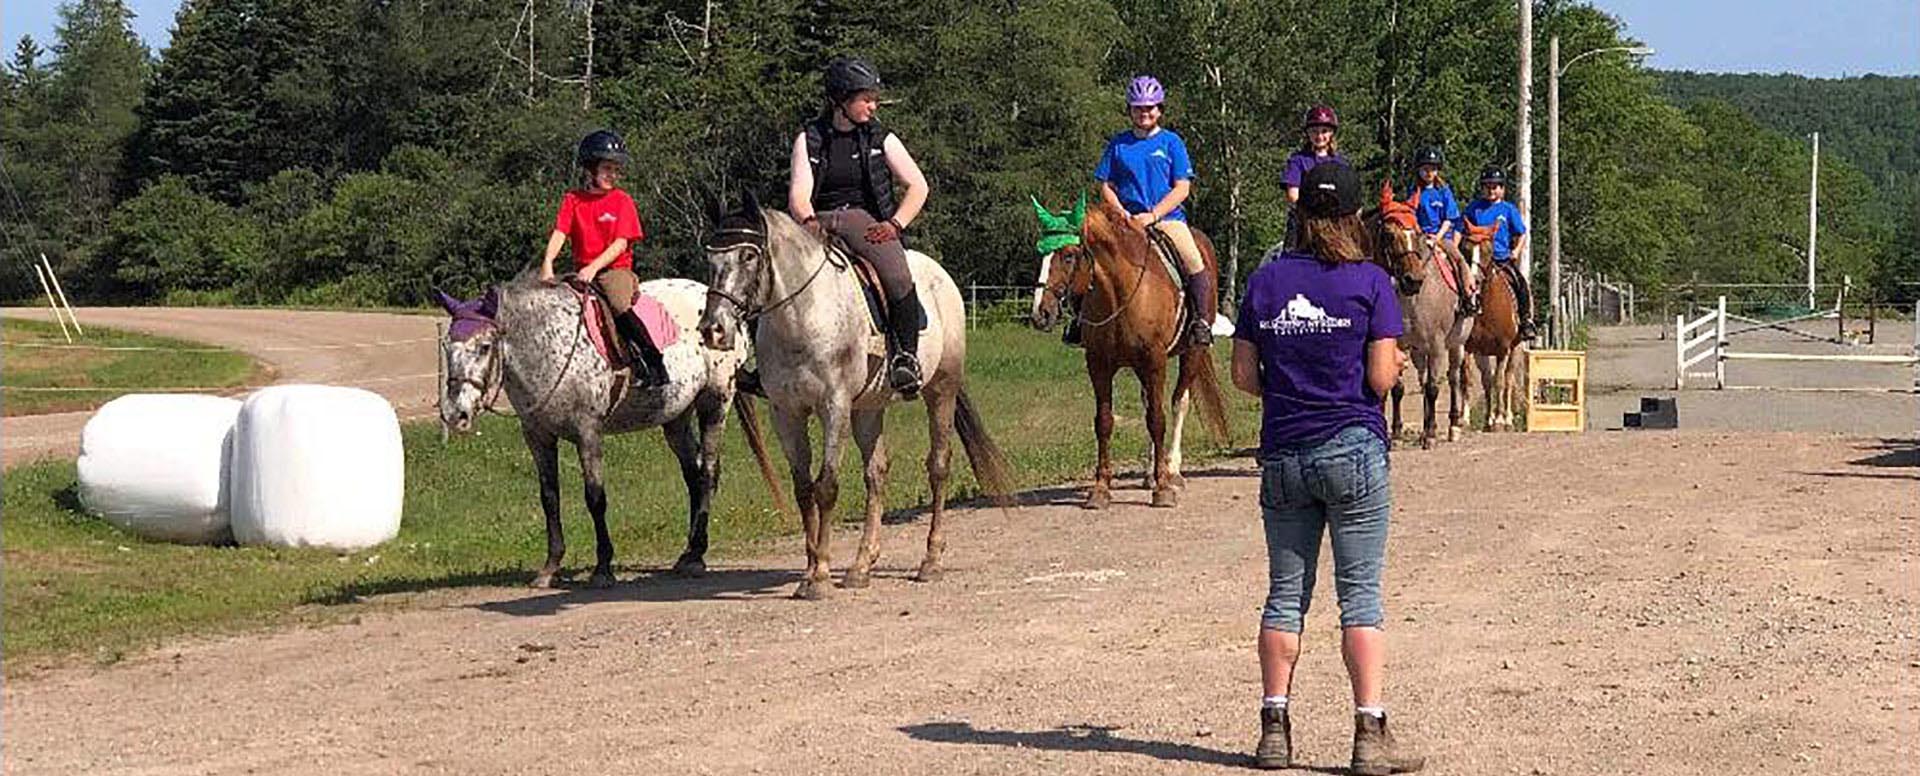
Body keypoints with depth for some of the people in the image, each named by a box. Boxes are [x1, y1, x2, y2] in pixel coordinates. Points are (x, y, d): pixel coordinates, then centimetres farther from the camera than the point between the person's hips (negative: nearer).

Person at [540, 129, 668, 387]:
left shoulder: (622, 201, 1)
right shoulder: (573, 199, 8)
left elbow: (621, 243, -8)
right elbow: (559, 233, -3)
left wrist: (594, 267, -21)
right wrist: (547, 264, -20)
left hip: (615, 268, -4)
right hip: (582, 271, 4)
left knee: (619, 306, -29)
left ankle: (655, 365, -22)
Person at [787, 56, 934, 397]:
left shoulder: (881, 139, 9)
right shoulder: (809, 140, 8)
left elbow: (917, 186, 7)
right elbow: (798, 194, -2)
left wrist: (895, 224, -9)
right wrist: (809, 221, -25)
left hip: (868, 221, -1)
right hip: (820, 222, 1)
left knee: (898, 278, -32)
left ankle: (906, 356, -19)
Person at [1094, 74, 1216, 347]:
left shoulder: (1171, 142, 7)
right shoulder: (1118, 144, 11)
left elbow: (1182, 188, 1)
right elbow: (1106, 188, 10)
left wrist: (1153, 215, -12)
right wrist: (1124, 216, -8)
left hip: (1168, 217, -1)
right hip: (1126, 220, 1)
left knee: (1194, 263, -25)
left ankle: (1202, 321, -16)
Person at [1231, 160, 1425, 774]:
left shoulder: (1264, 280, 3)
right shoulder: (1370, 282, -6)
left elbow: (1244, 376, 3)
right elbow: (1382, 378, -9)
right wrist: (1396, 364, 12)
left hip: (1282, 455, 3)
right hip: (1353, 449, -3)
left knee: (1285, 593, 10)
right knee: (1360, 594, 0)